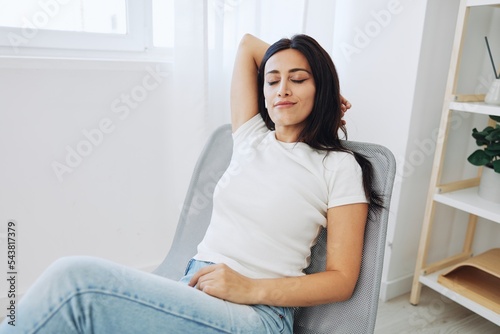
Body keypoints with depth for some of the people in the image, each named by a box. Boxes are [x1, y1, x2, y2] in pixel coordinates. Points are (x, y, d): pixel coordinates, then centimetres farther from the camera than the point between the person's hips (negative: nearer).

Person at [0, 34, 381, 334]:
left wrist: (250, 288, -15)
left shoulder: (339, 167, -1)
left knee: (75, 279, -25)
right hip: (193, 290, 5)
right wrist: (319, 103, 21)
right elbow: (248, 44, 20)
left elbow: (342, 279, -2)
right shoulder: (250, 136, 11)